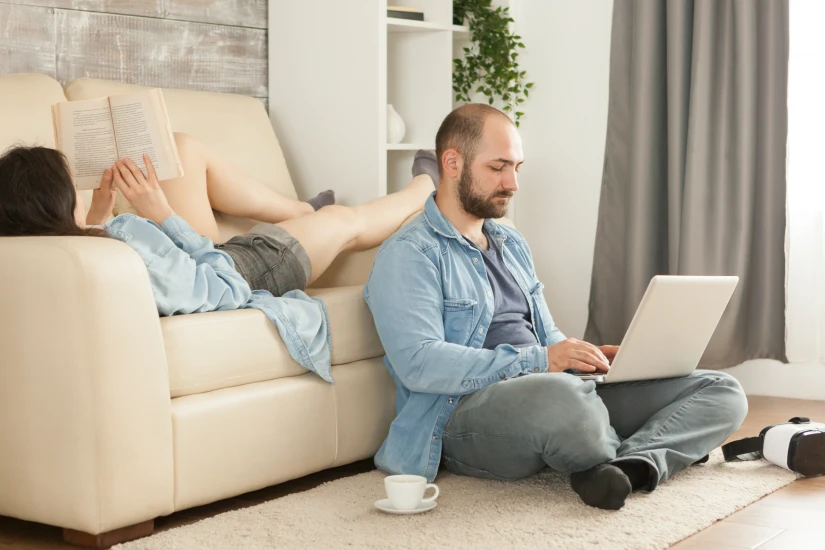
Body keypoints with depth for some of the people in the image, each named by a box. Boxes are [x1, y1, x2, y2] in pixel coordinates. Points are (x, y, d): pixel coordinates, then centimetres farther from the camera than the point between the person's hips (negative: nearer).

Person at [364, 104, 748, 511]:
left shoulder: (512, 245, 23)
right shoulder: (409, 255, -3)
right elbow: (419, 362, -17)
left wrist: (591, 357, 4)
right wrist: (539, 361, -20)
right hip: (466, 412, -8)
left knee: (721, 391, -3)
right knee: (563, 397, -44)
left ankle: (633, 463, -32)